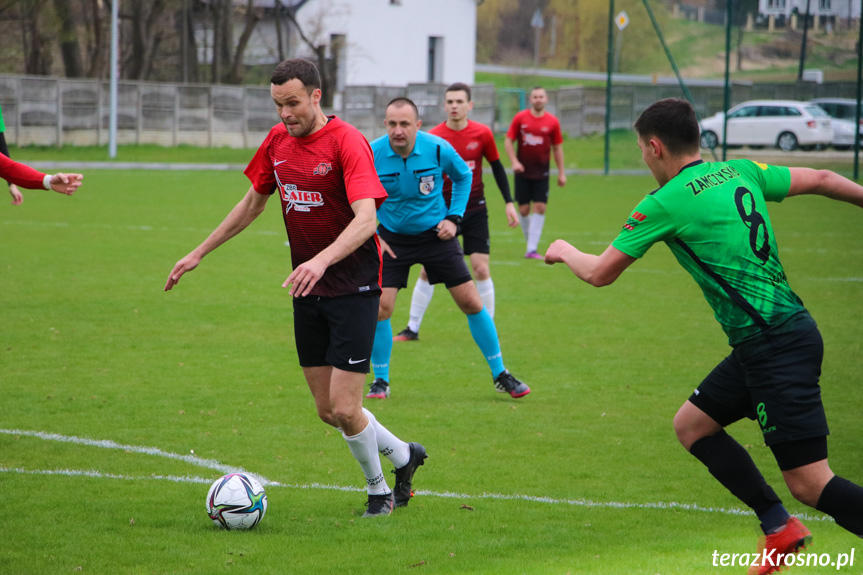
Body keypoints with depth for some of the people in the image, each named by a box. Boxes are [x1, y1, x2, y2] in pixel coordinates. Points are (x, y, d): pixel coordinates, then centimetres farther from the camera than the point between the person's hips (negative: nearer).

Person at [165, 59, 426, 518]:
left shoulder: (347, 141, -17)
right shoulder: (277, 140, 5)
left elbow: (366, 219, -29)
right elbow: (253, 203, 20)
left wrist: (321, 260, -44)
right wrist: (199, 253, 20)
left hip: (353, 289, -7)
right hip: (308, 291, 7)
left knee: (344, 410, -9)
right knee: (327, 410, 8)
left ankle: (378, 489, 17)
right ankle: (402, 454, 33)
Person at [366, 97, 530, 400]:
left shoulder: (438, 149, -17)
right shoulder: (371, 154, -18)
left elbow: (463, 176, 5)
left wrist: (454, 218, -3)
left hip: (435, 235, 0)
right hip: (391, 239, 0)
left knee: (471, 302, -1)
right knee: (380, 307, -12)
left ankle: (500, 375, 13)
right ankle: (381, 380, 8)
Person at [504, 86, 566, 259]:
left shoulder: (552, 122, 2)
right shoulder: (520, 118, 0)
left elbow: (557, 148, 9)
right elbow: (508, 141, 2)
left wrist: (561, 172, 6)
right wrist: (514, 161, -12)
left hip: (541, 172, 0)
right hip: (523, 171, 0)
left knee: (540, 208, -8)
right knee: (524, 209, 1)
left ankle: (532, 249, -8)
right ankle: (531, 242, 20)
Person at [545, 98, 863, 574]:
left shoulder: (666, 203, -9)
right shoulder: (741, 173, 11)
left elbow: (599, 273, 0)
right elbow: (821, 181, 19)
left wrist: (565, 252, 21)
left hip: (777, 346, -9)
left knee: (810, 483, -10)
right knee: (692, 425, 18)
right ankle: (779, 529, 19)